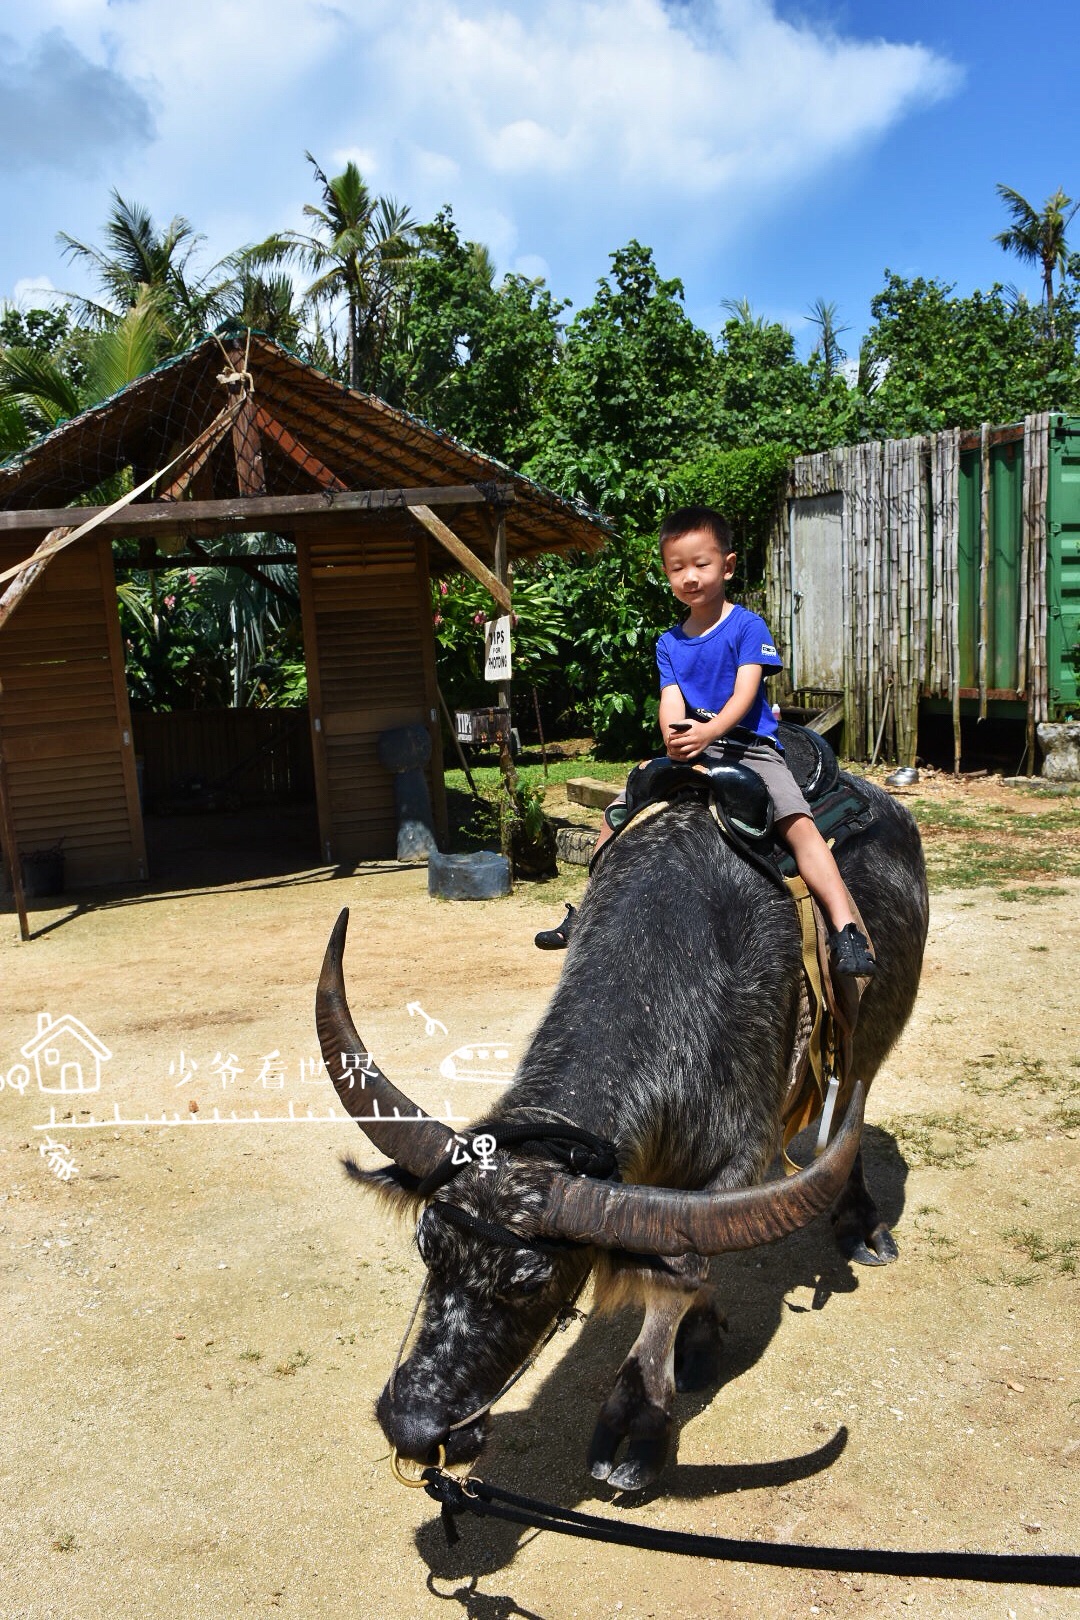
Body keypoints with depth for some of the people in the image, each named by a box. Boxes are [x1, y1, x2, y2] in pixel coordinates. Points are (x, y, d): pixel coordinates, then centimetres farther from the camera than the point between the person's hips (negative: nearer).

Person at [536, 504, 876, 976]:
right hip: (687, 755, 5)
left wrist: (706, 732, -34)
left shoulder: (748, 626, -4)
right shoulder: (669, 643, 10)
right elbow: (670, 701, -3)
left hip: (749, 748, -5)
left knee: (799, 823, -26)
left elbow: (744, 694, -16)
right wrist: (674, 737, -27)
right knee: (616, 814, 0)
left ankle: (846, 930, -30)